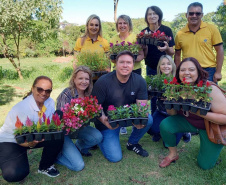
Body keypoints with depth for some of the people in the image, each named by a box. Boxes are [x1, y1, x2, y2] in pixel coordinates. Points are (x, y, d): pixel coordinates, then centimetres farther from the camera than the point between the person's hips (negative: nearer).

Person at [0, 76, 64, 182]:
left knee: (57, 137, -21)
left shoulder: (50, 102, -12)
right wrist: (30, 144, -48)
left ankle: (45, 167, 4)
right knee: (16, 174, -27)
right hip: (9, 141, -5)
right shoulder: (21, 108, -29)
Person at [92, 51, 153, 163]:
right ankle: (101, 138, 21)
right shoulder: (103, 82, -21)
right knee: (115, 157, -11)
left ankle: (132, 143, 5)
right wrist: (103, 120, -37)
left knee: (148, 120, -25)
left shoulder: (139, 81, -11)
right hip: (109, 120, -3)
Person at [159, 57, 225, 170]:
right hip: (189, 121, 4)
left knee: (205, 165, -1)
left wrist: (200, 113, -39)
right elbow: (172, 113, -7)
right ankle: (173, 154, 6)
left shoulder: (210, 89, -30)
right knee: (165, 125, -21)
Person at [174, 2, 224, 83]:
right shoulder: (180, 34, 4)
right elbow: (177, 55, 12)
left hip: (208, 71, -1)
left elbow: (219, 50, 1)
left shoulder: (212, 29, 0)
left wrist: (218, 72, -4)